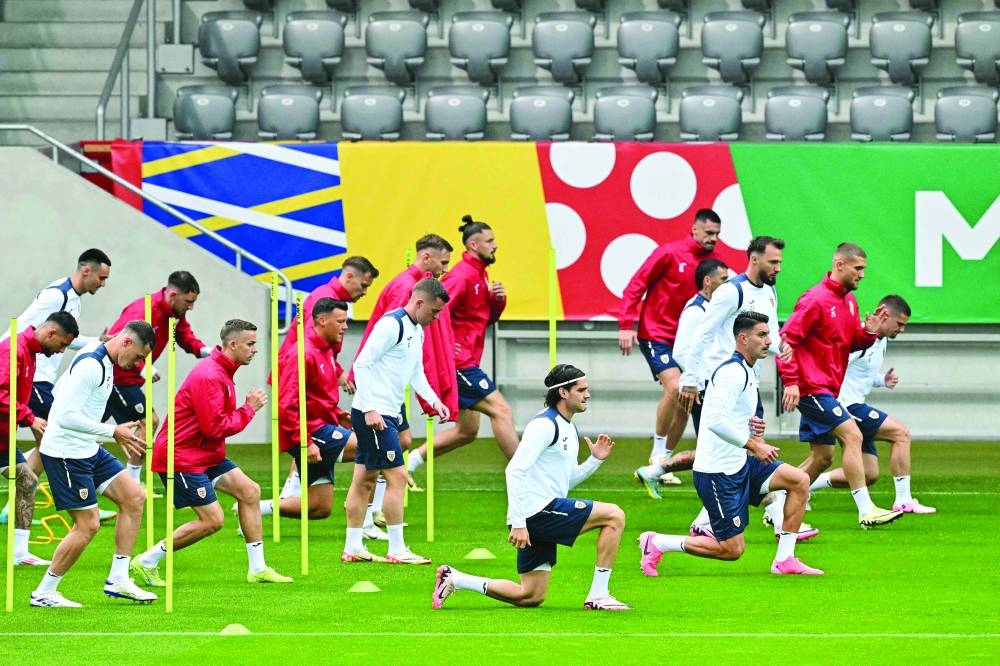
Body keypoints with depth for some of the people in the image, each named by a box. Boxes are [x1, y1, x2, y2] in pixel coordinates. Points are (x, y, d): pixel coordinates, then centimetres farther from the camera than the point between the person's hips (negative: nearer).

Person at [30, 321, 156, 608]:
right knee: (87, 525, -8)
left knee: (134, 496, 6)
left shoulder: (102, 360, 10)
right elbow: (66, 417, -27)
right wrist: (113, 432, -24)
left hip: (88, 451, 10)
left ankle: (117, 579, 10)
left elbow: (58, 392, 22)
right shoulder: (91, 365, -22)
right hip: (65, 454, -10)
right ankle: (44, 593, 4)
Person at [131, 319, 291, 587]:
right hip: (182, 457, -11)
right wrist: (249, 409, -13)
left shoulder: (222, 371, 12)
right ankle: (146, 563, 1)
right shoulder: (208, 376, -23)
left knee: (250, 491, 6)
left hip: (206, 454, 11)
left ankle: (258, 569, 12)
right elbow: (216, 427, -24)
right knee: (212, 520, -10)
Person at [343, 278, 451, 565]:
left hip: (387, 414, 10)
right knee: (397, 476, -9)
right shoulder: (391, 325, -15)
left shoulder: (417, 331, 15)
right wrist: (370, 409, -23)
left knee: (365, 479, 12)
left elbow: (416, 372, 26)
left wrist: (434, 401, 10)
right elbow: (362, 364, -19)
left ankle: (353, 548, 16)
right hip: (373, 413, -10)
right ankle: (396, 550, -6)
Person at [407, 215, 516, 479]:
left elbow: (489, 318, 22)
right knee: (500, 410, -11)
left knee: (467, 431, 12)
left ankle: (411, 460, 16)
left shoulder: (480, 274, 17)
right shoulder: (462, 275, -14)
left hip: (465, 363, 10)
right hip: (459, 360, -10)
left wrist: (498, 299, 3)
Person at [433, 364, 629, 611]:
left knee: (530, 597, 10)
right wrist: (518, 523, -25)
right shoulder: (544, 424, -13)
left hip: (542, 516, 10)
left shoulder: (569, 429, 18)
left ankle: (454, 579, 14)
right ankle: (598, 596, -11)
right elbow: (515, 471, -20)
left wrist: (595, 460, 10)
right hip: (537, 510, -10)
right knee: (614, 516, -14)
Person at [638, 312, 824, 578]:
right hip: (717, 472, -10)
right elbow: (716, 421, -29)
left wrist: (752, 436, 9)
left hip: (739, 464, 10)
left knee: (799, 481, -2)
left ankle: (784, 560, 2)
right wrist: (753, 445, -22)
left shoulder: (747, 372, 16)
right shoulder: (732, 372, -17)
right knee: (732, 549, -7)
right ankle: (656, 543, 7)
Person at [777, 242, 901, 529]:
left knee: (822, 456, 10)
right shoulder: (816, 300, -14)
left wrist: (869, 332, -1)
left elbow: (851, 344, 21)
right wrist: (791, 380, -23)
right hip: (812, 387, -10)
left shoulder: (849, 300, 13)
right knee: (852, 435, -17)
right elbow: (786, 339, -16)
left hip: (827, 390, 10)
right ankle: (866, 510, -18)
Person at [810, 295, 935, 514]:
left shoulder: (881, 341, 13)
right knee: (901, 433, -14)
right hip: (845, 406, -10)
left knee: (869, 475, 7)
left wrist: (883, 380, 4)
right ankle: (903, 501, -11)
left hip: (856, 407, 10)